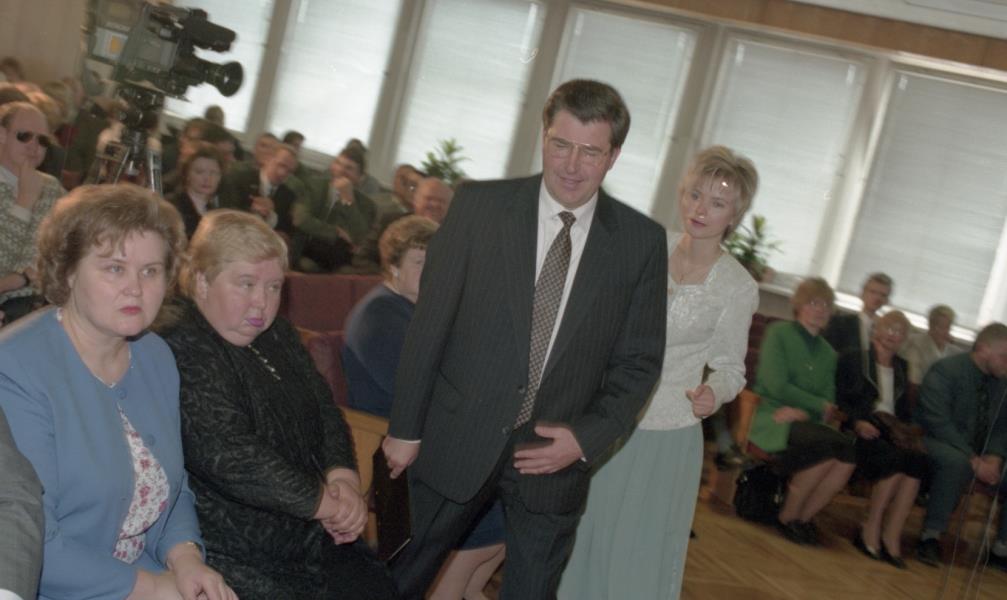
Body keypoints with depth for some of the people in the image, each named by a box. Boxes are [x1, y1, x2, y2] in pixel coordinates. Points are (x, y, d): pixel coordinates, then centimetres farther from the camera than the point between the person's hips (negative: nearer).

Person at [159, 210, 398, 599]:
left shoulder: (278, 337, 13)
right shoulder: (178, 349, -16)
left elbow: (325, 411, 11)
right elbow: (227, 454, -24)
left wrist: (342, 477, -10)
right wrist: (325, 502, -17)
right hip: (231, 560, -8)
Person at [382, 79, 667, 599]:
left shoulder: (642, 242, -4)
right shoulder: (480, 206, -7)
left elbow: (639, 360, 2)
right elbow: (429, 321, -4)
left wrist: (588, 438, -11)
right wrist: (405, 427, -3)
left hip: (554, 453, 1)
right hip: (458, 440, 0)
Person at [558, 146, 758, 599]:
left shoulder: (738, 288, -10)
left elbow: (730, 368, -2)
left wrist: (712, 393, -22)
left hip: (664, 437, -3)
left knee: (637, 552, 8)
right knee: (580, 539, 15)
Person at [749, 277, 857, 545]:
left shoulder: (827, 353, 19)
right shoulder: (779, 333, 3)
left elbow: (829, 403, 7)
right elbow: (775, 385, -9)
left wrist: (802, 411, -15)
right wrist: (819, 405, -4)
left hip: (805, 422, 5)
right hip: (771, 418, -5)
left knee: (847, 453, -25)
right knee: (829, 445, -30)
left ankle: (804, 518, -8)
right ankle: (788, 518, -13)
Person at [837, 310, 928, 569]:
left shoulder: (901, 367, 26)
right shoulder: (853, 359, 11)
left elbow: (905, 409, 22)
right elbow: (839, 400, 1)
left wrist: (902, 427, -1)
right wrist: (856, 422, -16)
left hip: (891, 430, 4)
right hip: (862, 430, -4)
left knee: (918, 459, -30)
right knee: (896, 459, -34)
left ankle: (891, 537, -29)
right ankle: (870, 529, -22)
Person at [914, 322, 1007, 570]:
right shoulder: (946, 370, -15)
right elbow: (937, 421, -23)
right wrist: (974, 460, -28)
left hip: (980, 455, 7)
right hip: (936, 442, -7)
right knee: (957, 462, -38)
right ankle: (930, 536, -28)